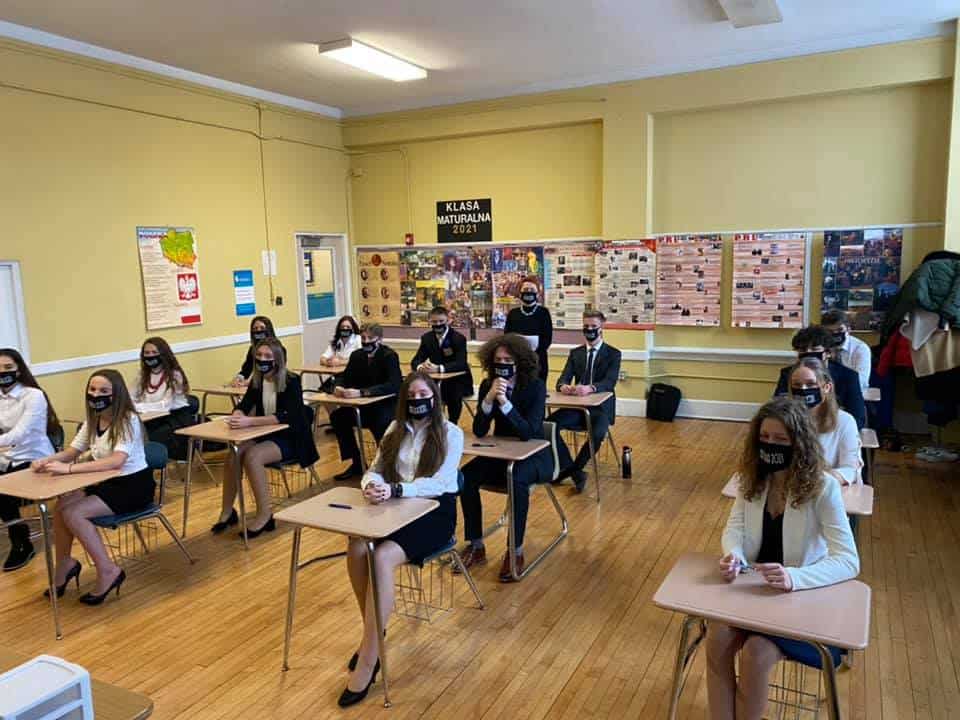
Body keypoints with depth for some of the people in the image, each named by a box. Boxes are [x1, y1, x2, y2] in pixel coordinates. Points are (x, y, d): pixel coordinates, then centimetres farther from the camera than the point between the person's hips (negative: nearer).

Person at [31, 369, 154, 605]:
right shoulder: (92, 421, 5)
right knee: (61, 506, -11)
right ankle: (65, 563, 10)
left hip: (134, 486, -7)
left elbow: (116, 461, -34)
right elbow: (71, 452, 6)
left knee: (73, 513, -19)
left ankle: (108, 571, -9)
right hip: (107, 483, 7)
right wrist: (47, 460, -16)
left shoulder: (128, 420, -21)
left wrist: (69, 468, -38)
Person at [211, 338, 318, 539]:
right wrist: (237, 416, -31)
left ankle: (264, 516, -17)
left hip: (291, 439, -6)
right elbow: (243, 406, -5)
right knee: (233, 454, -20)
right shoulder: (257, 380, 2)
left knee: (252, 457, -29)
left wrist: (250, 421, -39)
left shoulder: (291, 381, -17)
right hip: (266, 435, 6)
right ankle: (227, 512, -3)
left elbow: (286, 416, -29)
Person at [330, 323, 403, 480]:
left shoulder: (389, 356, -17)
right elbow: (343, 377, 3)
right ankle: (356, 462, 1)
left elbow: (394, 385, -31)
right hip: (365, 406, 6)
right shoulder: (357, 355, 1)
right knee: (337, 416, -13)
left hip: (388, 405, -6)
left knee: (380, 423, -35)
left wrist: (361, 392, -41)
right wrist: (338, 387, -24)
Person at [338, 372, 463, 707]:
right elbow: (374, 470, 7)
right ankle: (374, 633, -5)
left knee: (382, 558, -31)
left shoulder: (451, 434, -5)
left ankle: (367, 663, -23)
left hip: (435, 511, -5)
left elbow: (439, 484, -16)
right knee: (356, 548, -26)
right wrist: (372, 485, -19)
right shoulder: (396, 429, 11)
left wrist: (394, 489, -30)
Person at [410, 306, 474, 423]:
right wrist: (421, 367, -31)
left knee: (454, 394, -33)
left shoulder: (459, 338, -14)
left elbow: (461, 364, -26)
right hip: (437, 381, 4)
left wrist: (439, 368, -42)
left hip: (458, 380, -4)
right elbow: (415, 361, -4)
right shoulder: (426, 338, 0)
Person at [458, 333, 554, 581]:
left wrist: (504, 402, -36)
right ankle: (476, 546, -8)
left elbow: (528, 432, -25)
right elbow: (479, 431, -12)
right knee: (466, 476, -22)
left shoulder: (536, 386, -15)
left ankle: (516, 551, -20)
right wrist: (489, 398, -27)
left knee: (517, 480, -36)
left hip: (533, 455, -4)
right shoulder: (487, 385, -4)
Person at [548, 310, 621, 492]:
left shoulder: (613, 354, 1)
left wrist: (590, 388, -37)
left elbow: (610, 382, -14)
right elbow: (564, 377, 2)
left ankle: (570, 468, -11)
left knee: (598, 434, -35)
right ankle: (574, 471, -15)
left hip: (600, 407, -3)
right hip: (577, 406, 4)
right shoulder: (575, 353, 13)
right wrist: (563, 386, -25)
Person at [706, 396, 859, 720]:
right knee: (717, 636, -23)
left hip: (801, 598, -3)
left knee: (755, 653, -26)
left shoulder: (823, 487, -17)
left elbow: (848, 561, -21)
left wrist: (794, 577, -38)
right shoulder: (752, 479, -1)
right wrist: (733, 557, -24)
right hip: (751, 587, 4)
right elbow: (734, 529, 0)